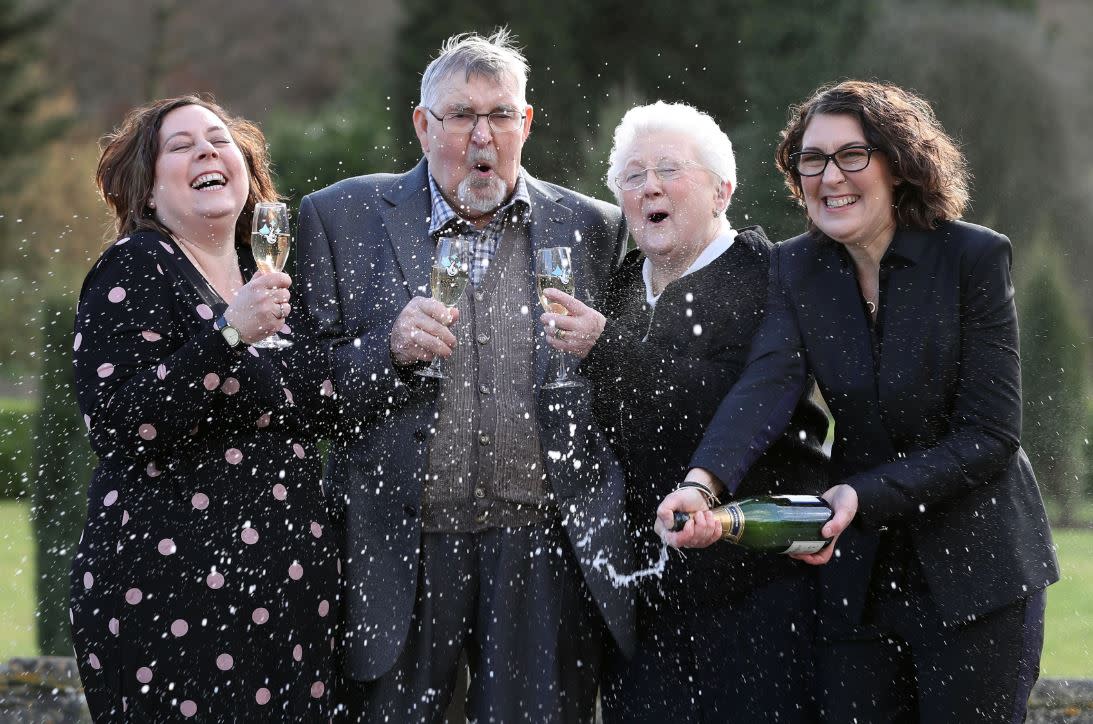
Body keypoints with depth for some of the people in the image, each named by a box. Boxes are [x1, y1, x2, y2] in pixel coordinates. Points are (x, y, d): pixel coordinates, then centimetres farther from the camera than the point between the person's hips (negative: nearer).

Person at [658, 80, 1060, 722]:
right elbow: (766, 384, -18)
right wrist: (704, 481, -38)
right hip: (859, 576, 3)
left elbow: (991, 433, -13)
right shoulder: (795, 269, 0)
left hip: (975, 570, -3)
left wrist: (864, 496, -24)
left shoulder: (976, 257, -10)